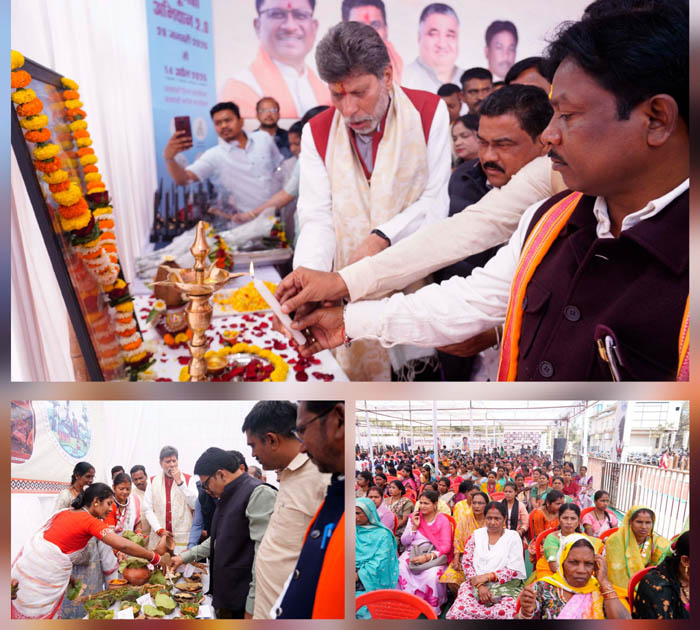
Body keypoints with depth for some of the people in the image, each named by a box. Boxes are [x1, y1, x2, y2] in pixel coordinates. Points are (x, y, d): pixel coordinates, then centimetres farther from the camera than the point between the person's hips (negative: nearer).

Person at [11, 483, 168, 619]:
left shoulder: (64, 512, 12)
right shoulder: (91, 521, -11)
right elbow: (123, 545, -19)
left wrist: (67, 575, 18)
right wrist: (155, 555, -10)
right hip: (46, 574, -7)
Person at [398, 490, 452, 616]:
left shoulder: (442, 520, 2)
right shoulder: (414, 518, 13)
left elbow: (446, 546, -6)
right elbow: (404, 542, 13)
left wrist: (428, 557, -20)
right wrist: (414, 526, -1)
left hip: (434, 555, -3)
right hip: (413, 553, 3)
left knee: (432, 575, -34)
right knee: (400, 570, -28)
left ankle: (434, 608, -10)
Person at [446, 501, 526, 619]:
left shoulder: (513, 537, 6)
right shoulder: (476, 535, 12)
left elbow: (514, 570, -2)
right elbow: (466, 563, 7)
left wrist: (487, 576, -11)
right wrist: (480, 585, -9)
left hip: (506, 586, -1)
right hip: (476, 584, 1)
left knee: (505, 613, -36)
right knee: (458, 611, -29)